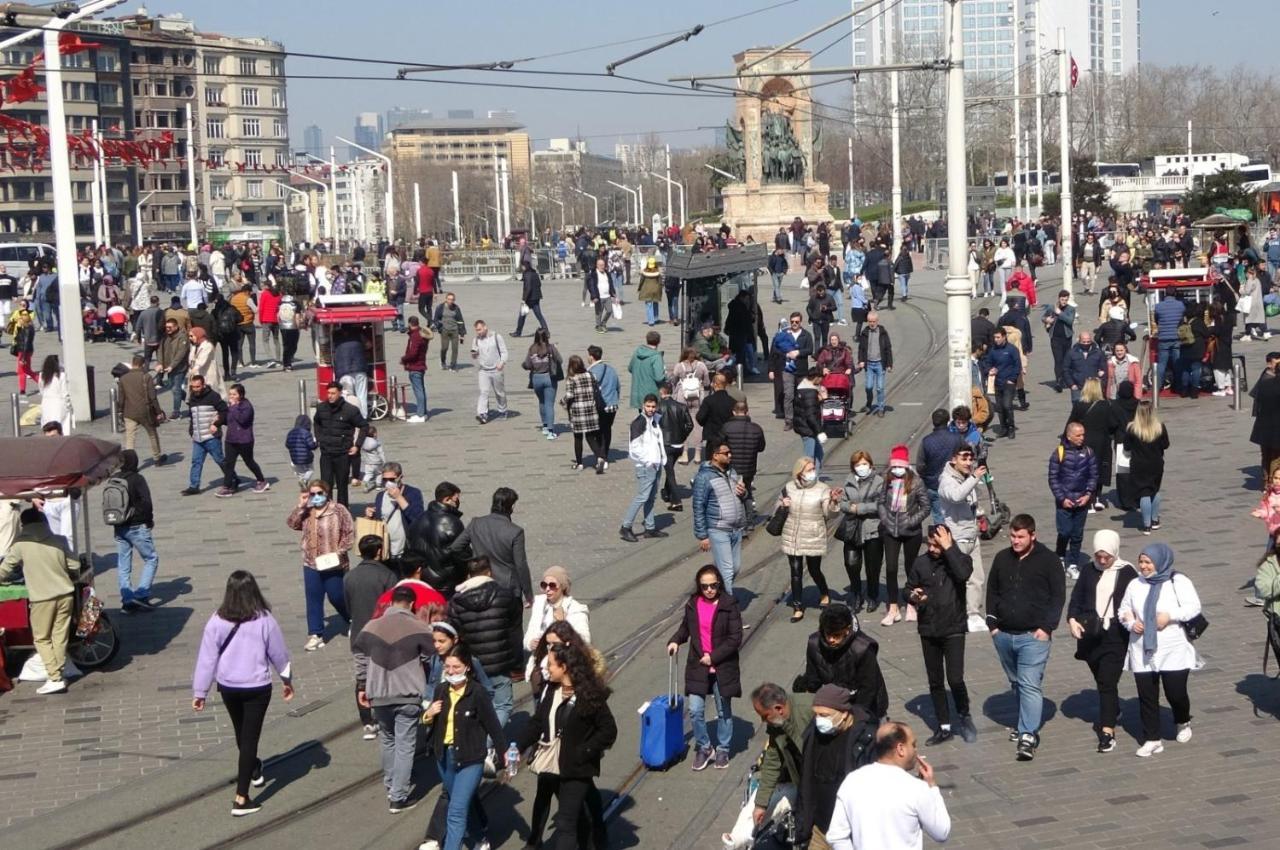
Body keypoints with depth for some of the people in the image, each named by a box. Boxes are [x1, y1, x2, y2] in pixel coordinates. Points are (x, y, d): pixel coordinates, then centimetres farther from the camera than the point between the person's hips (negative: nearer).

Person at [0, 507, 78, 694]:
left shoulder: (21, 544, -5)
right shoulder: (59, 541, 4)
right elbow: (74, 566, 6)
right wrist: (72, 579, 27)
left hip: (42, 598, -3)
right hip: (65, 594, 3)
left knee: (42, 639, 7)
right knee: (60, 636, 11)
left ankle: (55, 678, -2)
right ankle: (57, 674, 13)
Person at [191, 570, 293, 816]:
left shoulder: (217, 622, -12)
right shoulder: (264, 621, -15)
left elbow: (206, 658, -7)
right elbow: (279, 654, -3)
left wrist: (199, 692, 3)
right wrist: (287, 681, 14)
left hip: (228, 687, 3)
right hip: (257, 687, -2)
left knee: (241, 733, 25)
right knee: (250, 738, 3)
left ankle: (254, 770, 50)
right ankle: (241, 799, 0)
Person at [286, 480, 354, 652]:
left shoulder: (338, 510, -6)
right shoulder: (306, 512, 8)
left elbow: (350, 532, -7)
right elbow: (291, 523, -4)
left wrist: (340, 551, -15)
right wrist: (300, 505, -13)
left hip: (333, 564, -4)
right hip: (311, 564, 4)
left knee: (337, 597, 3)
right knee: (313, 600, 4)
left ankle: (353, 620, 30)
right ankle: (315, 635, 8)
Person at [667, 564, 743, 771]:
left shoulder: (729, 605, -12)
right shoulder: (693, 604, 0)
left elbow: (735, 638, -13)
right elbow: (685, 627, 17)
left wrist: (713, 656, -17)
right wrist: (675, 640, -3)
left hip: (723, 667, -3)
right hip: (697, 666, 3)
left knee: (723, 711, 12)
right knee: (695, 711, -1)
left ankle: (723, 750, 29)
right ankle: (703, 748, 18)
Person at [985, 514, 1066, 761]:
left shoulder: (1048, 560, -6)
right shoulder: (1002, 558, 8)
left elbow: (1058, 595, -4)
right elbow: (992, 591, 16)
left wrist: (1047, 627, -11)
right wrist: (992, 622, 8)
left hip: (1034, 636, -6)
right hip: (1004, 635, 6)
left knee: (1030, 685, -13)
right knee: (1015, 683, 16)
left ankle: (1028, 735, -16)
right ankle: (1027, 722, 31)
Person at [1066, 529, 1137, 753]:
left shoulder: (1127, 573, -2)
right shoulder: (1089, 572, 8)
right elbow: (1076, 598, 9)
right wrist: (1072, 619, -7)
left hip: (1115, 636, -4)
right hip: (1091, 636, 4)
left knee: (1107, 682, -11)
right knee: (1101, 680, 17)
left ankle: (1107, 731, -12)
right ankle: (1113, 712, 41)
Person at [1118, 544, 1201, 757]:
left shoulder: (1178, 582, -5)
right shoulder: (1135, 585, 7)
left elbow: (1194, 607, -10)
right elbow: (1124, 610, 15)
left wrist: (1170, 615, -22)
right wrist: (1131, 623, -6)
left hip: (1174, 651, -4)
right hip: (1143, 653, 4)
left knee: (1175, 692, -1)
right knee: (1146, 696, 3)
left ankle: (1183, 723, 32)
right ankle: (1152, 740, 11)